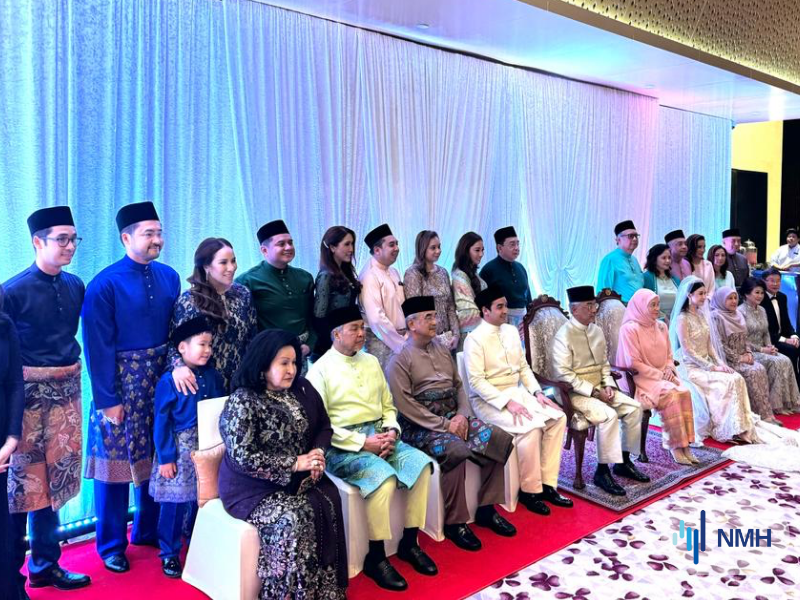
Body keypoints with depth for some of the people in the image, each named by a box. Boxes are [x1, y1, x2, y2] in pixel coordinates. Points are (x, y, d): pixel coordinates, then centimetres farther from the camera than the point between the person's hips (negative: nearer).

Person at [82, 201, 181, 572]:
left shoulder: (169, 277, 4)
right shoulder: (105, 284, -12)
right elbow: (98, 346, -13)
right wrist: (107, 399, -14)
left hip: (162, 380, 5)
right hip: (121, 381, -5)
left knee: (158, 457, 15)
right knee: (117, 460, 6)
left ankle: (148, 530, 34)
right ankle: (112, 545, 23)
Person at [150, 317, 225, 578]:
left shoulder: (214, 377, 2)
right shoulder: (169, 381, -12)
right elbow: (161, 421, -10)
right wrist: (165, 457, -11)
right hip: (179, 449, -4)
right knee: (175, 502, 2)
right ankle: (169, 553, 20)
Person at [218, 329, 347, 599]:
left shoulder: (302, 389, 6)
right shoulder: (242, 402, -14)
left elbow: (323, 426, 16)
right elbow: (243, 457, -21)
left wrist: (317, 453, -6)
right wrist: (295, 463, -20)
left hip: (298, 478, 6)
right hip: (254, 488, -5)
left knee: (328, 504, -22)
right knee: (292, 518, -30)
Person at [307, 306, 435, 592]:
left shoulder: (371, 362, 14)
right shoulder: (321, 370, -7)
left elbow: (388, 405, 18)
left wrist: (391, 431, -4)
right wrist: (363, 442, -18)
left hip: (379, 435, 7)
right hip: (342, 446, -7)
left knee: (422, 463, -15)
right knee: (384, 476, -31)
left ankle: (409, 543, -2)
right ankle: (376, 558, -15)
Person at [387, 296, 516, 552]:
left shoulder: (442, 348, 13)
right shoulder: (400, 360, -8)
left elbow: (458, 386, 15)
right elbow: (406, 405, -14)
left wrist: (462, 416, -4)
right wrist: (444, 425, -16)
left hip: (453, 417, 7)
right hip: (422, 426, -7)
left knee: (499, 439, -11)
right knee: (457, 451, -33)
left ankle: (486, 509, 2)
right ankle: (455, 523, -15)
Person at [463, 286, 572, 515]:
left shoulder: (511, 331, 10)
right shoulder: (475, 339, -13)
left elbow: (524, 367, 14)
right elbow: (476, 381, -18)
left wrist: (537, 392, -2)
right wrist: (507, 402, -25)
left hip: (517, 392, 8)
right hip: (489, 400, -7)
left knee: (558, 417, -11)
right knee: (531, 427, -28)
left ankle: (547, 484, -5)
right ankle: (530, 490, -10)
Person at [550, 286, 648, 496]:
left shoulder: (596, 330, 8)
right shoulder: (564, 335, -16)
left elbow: (604, 363, 16)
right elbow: (564, 375, -20)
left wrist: (608, 385, -2)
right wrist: (594, 391, -19)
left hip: (599, 389, 8)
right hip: (576, 393, -8)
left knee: (634, 407, -6)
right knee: (609, 415, -29)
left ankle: (624, 461, 7)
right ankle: (602, 472, -16)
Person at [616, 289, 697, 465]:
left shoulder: (661, 327, 12)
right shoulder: (630, 329, -11)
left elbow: (669, 356, 19)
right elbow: (633, 363, -14)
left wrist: (669, 370, -3)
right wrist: (660, 374, -14)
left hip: (662, 376, 6)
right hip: (640, 379, -6)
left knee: (684, 391, -20)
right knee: (670, 394, -28)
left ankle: (684, 443, -18)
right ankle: (674, 445, -17)